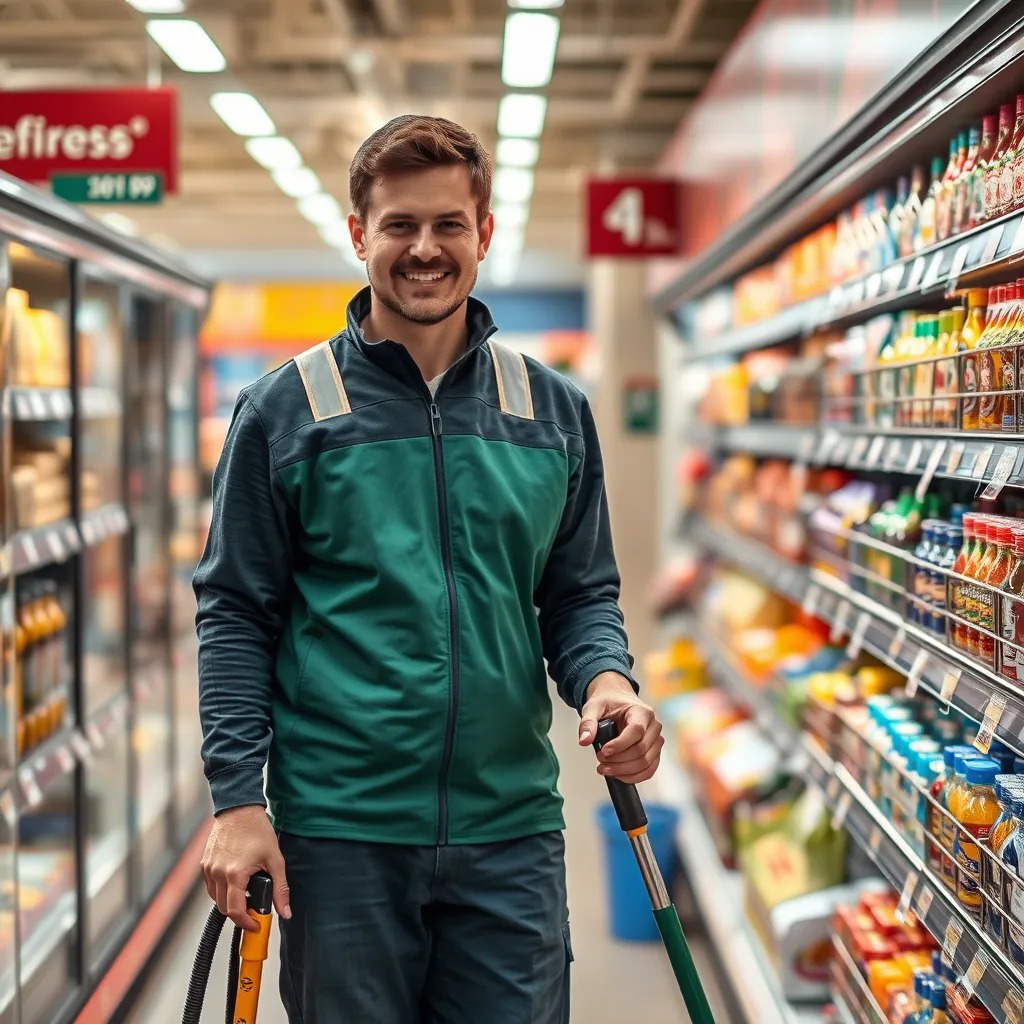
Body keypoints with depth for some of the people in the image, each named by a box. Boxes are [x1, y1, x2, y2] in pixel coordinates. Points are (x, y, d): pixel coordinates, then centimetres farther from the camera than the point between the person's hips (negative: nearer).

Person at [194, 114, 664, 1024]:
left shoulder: (554, 412, 7)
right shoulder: (286, 411, -1)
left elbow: (581, 595, 12)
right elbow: (235, 615, -1)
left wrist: (606, 678, -10)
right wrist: (238, 798, -8)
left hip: (510, 832, 2)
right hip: (339, 835, -2)